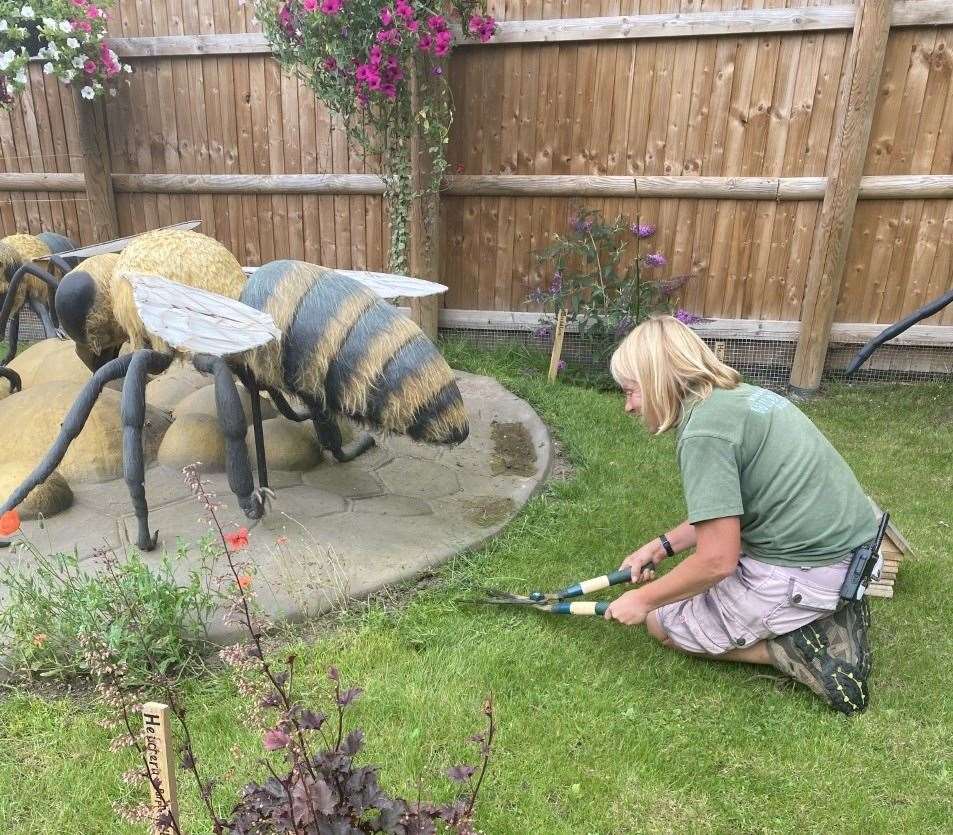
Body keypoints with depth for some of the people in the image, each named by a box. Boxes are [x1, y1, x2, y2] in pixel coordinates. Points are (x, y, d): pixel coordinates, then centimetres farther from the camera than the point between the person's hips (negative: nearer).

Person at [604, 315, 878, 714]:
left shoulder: (703, 431, -20)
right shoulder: (738, 394, 8)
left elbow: (717, 560, -21)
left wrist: (643, 599, -6)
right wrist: (661, 545, 16)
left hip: (806, 571, -9)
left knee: (664, 623, 9)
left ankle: (792, 648, 0)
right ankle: (828, 615, 12)